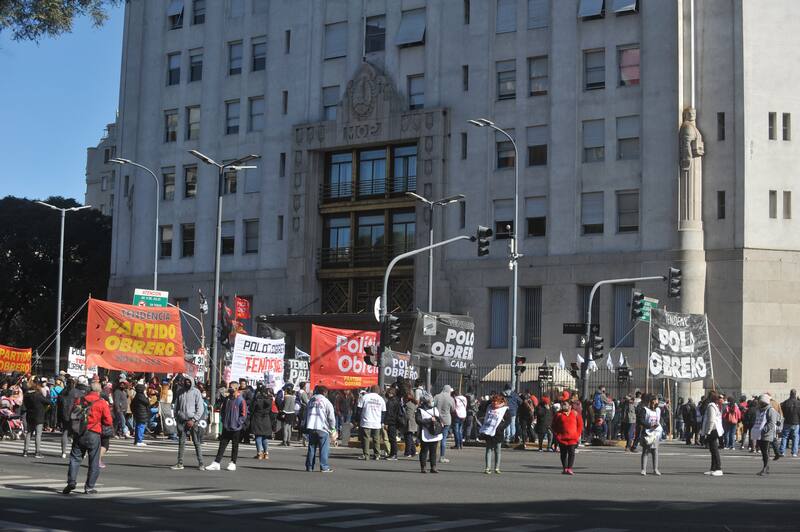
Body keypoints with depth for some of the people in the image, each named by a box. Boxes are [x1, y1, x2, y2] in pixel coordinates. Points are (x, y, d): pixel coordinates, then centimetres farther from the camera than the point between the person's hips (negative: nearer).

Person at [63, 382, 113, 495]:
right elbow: (108, 421, -5)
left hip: (78, 434, 3)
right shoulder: (102, 403, -4)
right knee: (94, 462, 7)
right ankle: (89, 487, 8)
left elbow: (71, 416, 10)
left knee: (75, 458, 9)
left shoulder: (79, 400, 6)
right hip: (94, 434, -3)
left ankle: (71, 481, -7)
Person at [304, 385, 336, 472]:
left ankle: (309, 466, 10)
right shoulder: (326, 402, -1)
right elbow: (331, 417, -2)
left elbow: (306, 414, 16)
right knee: (324, 448, 0)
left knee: (311, 447, 10)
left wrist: (306, 425, 21)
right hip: (322, 428, -5)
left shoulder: (310, 401, 14)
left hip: (310, 427, 5)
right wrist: (332, 428, 11)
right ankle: (324, 467, -3)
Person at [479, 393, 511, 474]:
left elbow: (508, 420, -9)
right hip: (487, 432, 3)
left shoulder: (505, 409, -3)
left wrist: (501, 427, -20)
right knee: (488, 449, 4)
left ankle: (497, 468, 10)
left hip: (497, 434, -3)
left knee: (497, 451, 4)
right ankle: (487, 468, 3)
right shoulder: (489, 407, 12)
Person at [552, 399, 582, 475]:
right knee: (563, 453, 5)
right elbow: (554, 426, 8)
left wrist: (578, 435, 1)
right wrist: (556, 435, 0)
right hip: (562, 438, 1)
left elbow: (580, 424, 7)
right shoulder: (559, 414, 3)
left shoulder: (575, 413, 3)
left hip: (572, 438, -1)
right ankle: (564, 468, 13)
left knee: (571, 453, -5)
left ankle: (569, 469, -3)